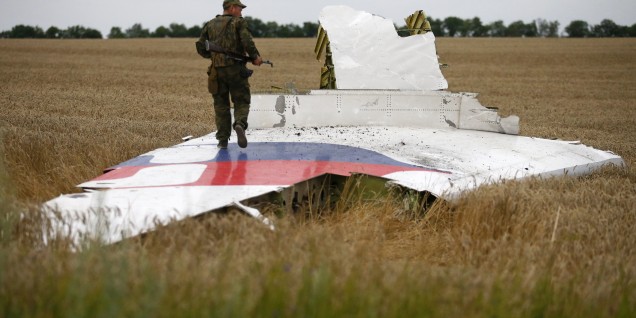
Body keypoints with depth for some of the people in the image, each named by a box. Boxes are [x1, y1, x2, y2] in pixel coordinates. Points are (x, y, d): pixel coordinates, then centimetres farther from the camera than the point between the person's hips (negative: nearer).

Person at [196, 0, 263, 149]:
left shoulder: (210, 25, 13)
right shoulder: (238, 22, -1)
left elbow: (201, 48, 12)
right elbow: (247, 42, -15)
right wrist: (255, 57, -1)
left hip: (217, 70, 3)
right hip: (236, 68, -3)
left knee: (220, 105, 10)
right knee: (241, 102, 5)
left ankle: (223, 139, 5)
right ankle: (240, 124, -23)